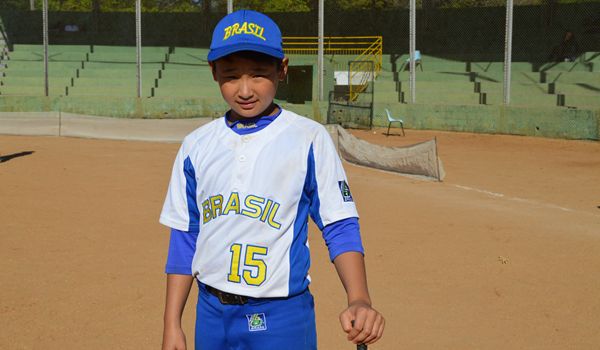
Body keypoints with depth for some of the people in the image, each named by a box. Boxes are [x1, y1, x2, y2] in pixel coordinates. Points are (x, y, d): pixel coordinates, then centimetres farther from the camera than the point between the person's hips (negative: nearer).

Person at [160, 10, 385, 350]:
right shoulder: (197, 145, 3)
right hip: (211, 313, 4)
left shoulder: (309, 139, -8)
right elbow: (184, 237, 8)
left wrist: (359, 301, -24)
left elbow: (341, 227, -8)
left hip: (282, 319, -4)